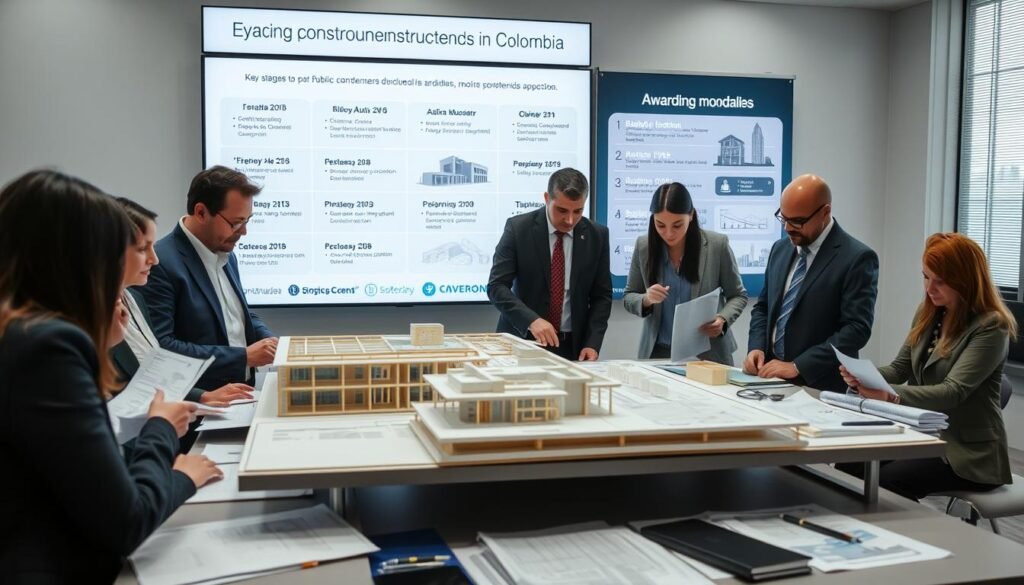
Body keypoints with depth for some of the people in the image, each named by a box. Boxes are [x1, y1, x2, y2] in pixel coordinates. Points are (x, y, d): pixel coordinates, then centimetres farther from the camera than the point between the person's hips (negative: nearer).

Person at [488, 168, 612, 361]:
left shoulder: (597, 235, -1)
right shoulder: (518, 228, -9)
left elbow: (601, 295, 3)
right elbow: (497, 286, -12)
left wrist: (592, 344, -9)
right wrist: (531, 320, -26)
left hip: (573, 346, 2)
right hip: (523, 340, -2)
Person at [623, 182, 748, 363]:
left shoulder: (717, 245, -10)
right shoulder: (643, 246, -5)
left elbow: (738, 295, 1)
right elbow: (629, 296, 5)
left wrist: (723, 320, -19)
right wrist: (646, 300, -17)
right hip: (658, 352, 2)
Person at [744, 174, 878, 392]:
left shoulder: (857, 258, -8)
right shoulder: (780, 249, 11)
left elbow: (857, 329, -14)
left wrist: (798, 366, -17)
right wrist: (756, 347, -1)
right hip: (771, 376, 4)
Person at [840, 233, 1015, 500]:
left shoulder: (991, 326, -14)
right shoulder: (928, 313, 9)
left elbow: (953, 392, -25)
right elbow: (899, 369, 10)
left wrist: (890, 395, -41)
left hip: (969, 454, -7)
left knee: (885, 480, -30)